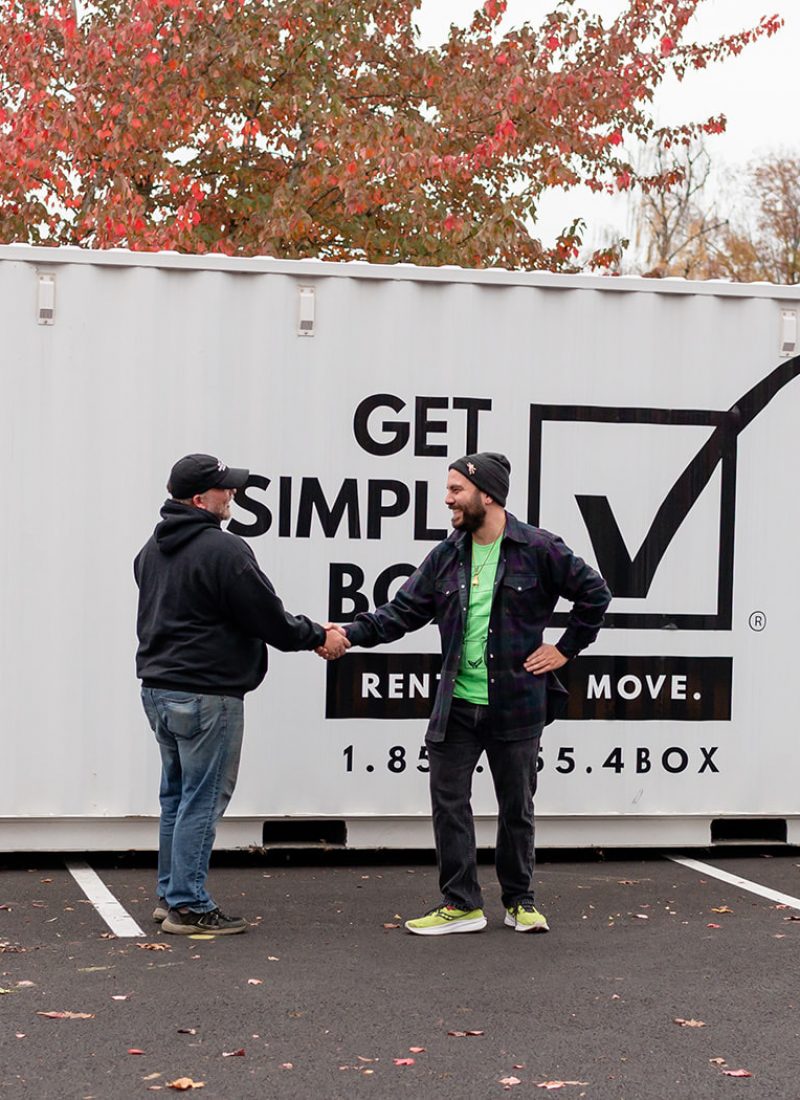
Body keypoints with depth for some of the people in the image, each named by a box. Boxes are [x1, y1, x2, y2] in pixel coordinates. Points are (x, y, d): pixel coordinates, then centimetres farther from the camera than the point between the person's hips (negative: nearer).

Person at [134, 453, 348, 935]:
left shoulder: (153, 549, 12)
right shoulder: (224, 550, -17)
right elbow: (268, 617, -15)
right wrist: (318, 636, 3)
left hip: (158, 687, 9)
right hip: (207, 693, -9)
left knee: (177, 795, 17)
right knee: (202, 799, -2)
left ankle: (171, 894, 24)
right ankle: (189, 906, 1)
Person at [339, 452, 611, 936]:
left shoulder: (539, 550, -6)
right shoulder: (447, 556, 5)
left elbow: (594, 593, 0)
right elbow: (404, 611, 4)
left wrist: (566, 649, -2)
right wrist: (353, 633, -10)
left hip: (515, 704, -4)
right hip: (456, 705, 4)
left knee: (517, 806, 9)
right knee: (449, 801, 2)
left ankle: (521, 902, 23)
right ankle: (461, 905, 12)